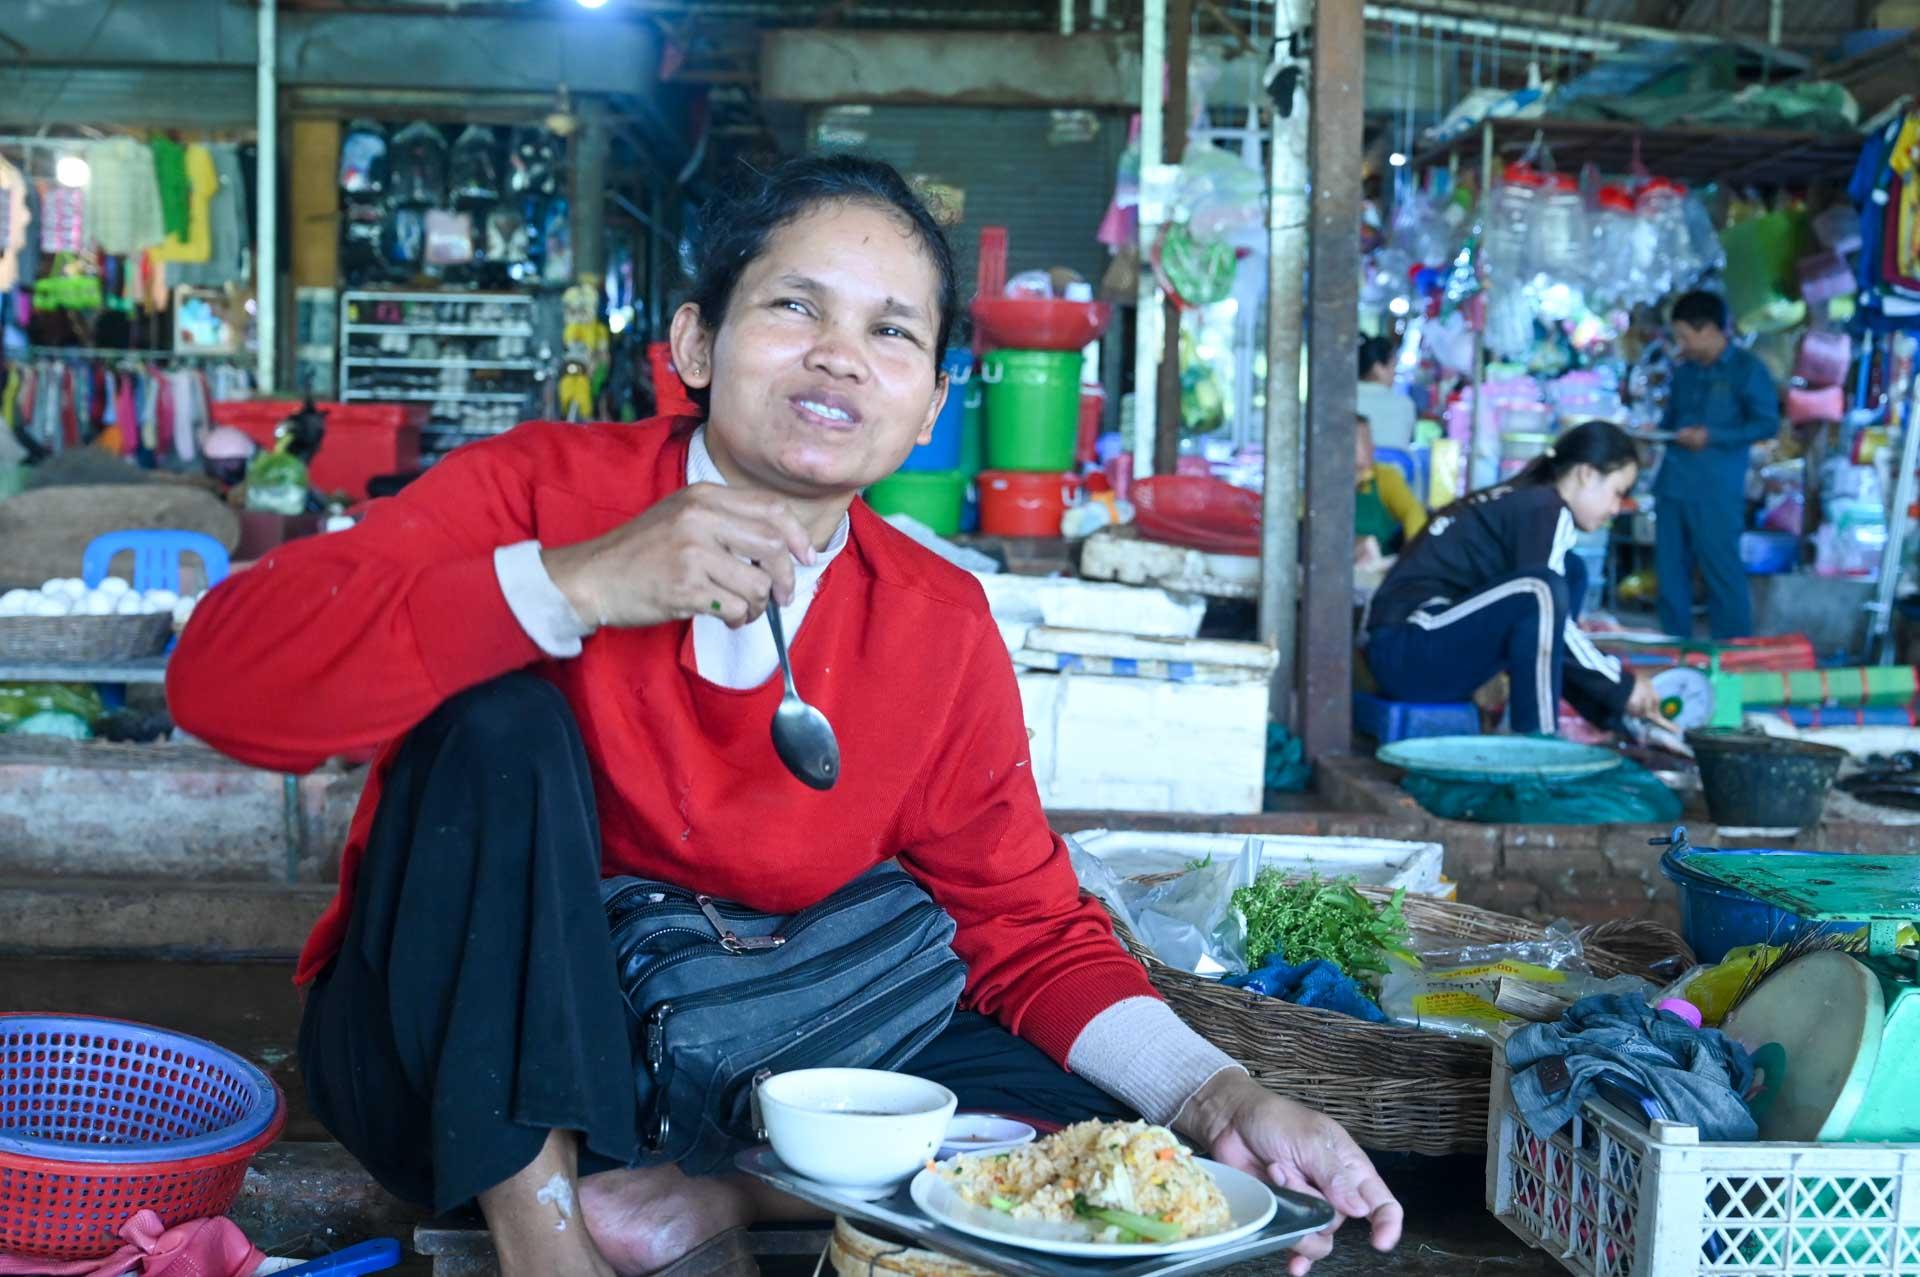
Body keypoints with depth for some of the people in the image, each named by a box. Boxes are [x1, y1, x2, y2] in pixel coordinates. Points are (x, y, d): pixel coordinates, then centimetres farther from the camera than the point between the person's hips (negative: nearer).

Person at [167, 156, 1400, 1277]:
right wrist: (572, 586, -35)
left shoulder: (942, 632, -3)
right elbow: (222, 675, -25)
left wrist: (1212, 1092, -17)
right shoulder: (542, 486, -13)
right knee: (503, 722, -28)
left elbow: (1030, 930, 1)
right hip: (456, 1054, -2)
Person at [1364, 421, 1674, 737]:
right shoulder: (1545, 509, -9)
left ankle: (1539, 723, 5)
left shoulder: (1518, 501, 17)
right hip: (1409, 655, -10)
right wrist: (1622, 686, -5)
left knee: (1571, 572, 12)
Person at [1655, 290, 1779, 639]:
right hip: (1671, 483, 7)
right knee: (1670, 572, 9)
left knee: (1723, 573, -4)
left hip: (1716, 490, -7)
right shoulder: (1684, 371, 16)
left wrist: (1712, 437, -15)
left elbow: (1768, 424, -8)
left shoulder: (1747, 368, -3)